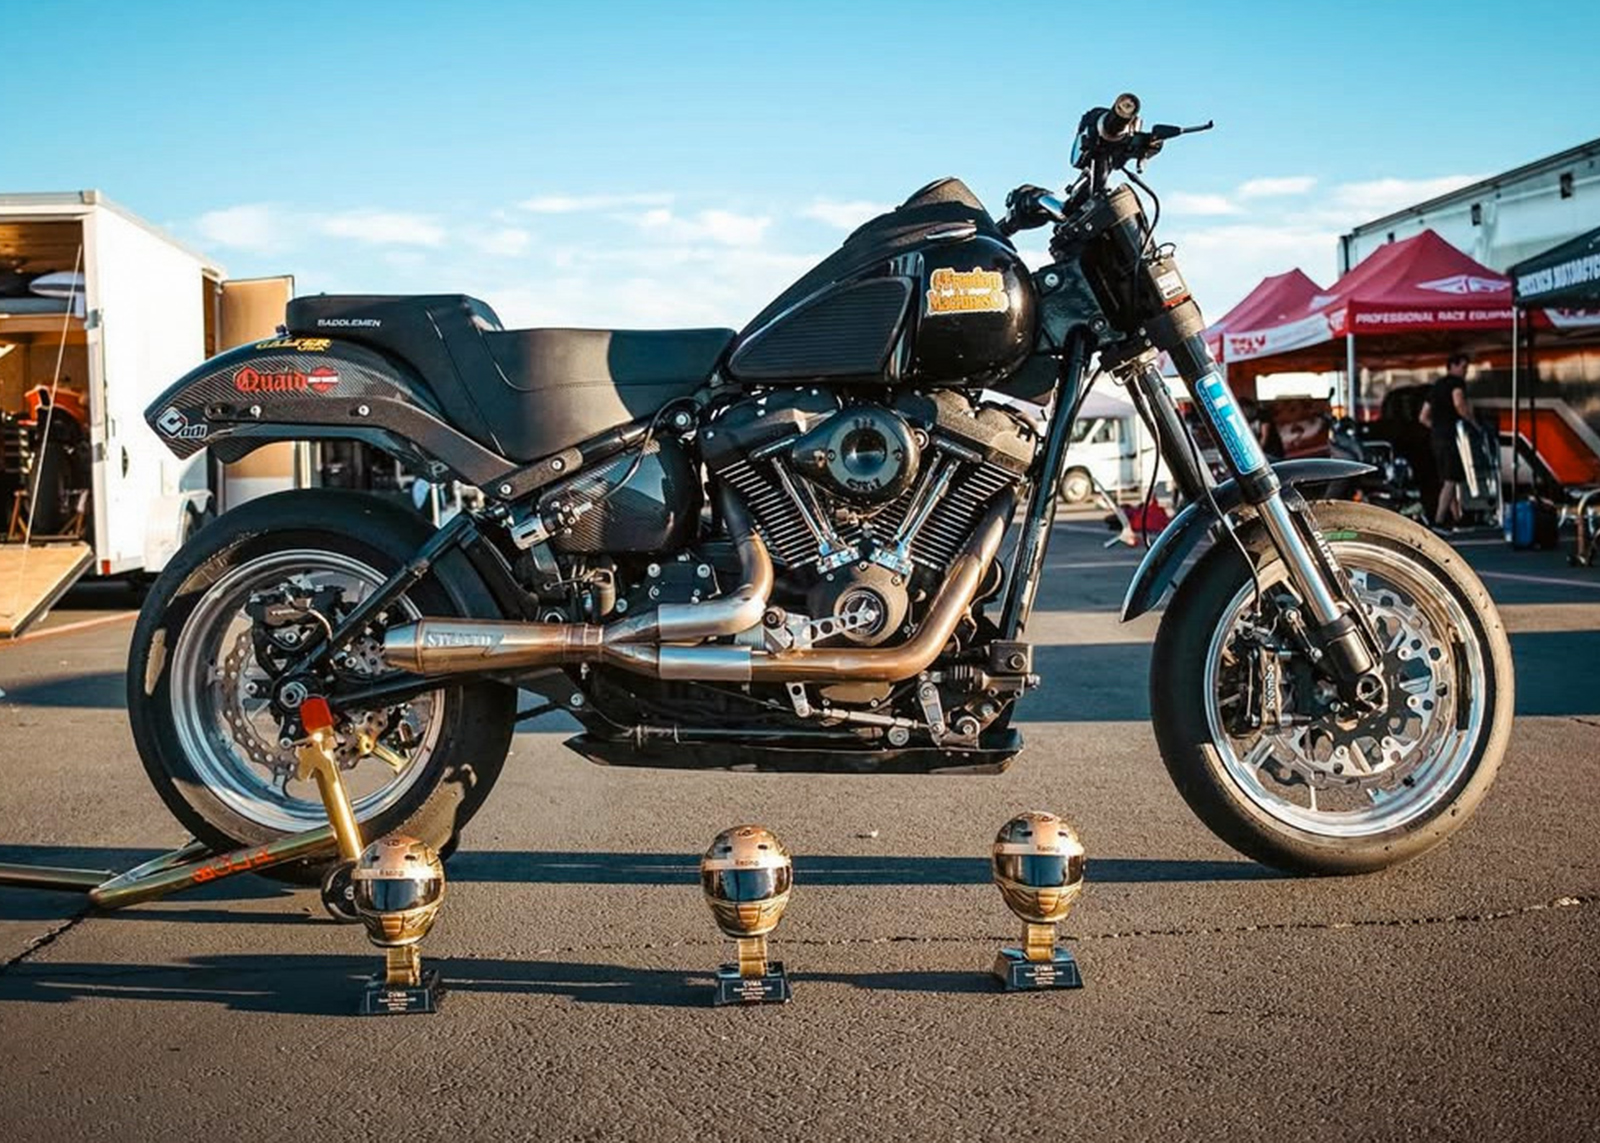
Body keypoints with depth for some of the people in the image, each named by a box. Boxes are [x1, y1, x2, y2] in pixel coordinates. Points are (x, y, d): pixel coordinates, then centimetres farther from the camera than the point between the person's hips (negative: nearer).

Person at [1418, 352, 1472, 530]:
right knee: (1451, 480, -10)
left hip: (1437, 439, 9)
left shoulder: (1436, 386, 22)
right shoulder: (1456, 382, -4)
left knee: (1449, 480, 14)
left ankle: (1457, 518, 18)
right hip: (1452, 437, -9)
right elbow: (1459, 403, -26)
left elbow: (1423, 417, 22)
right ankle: (1439, 520, -16)